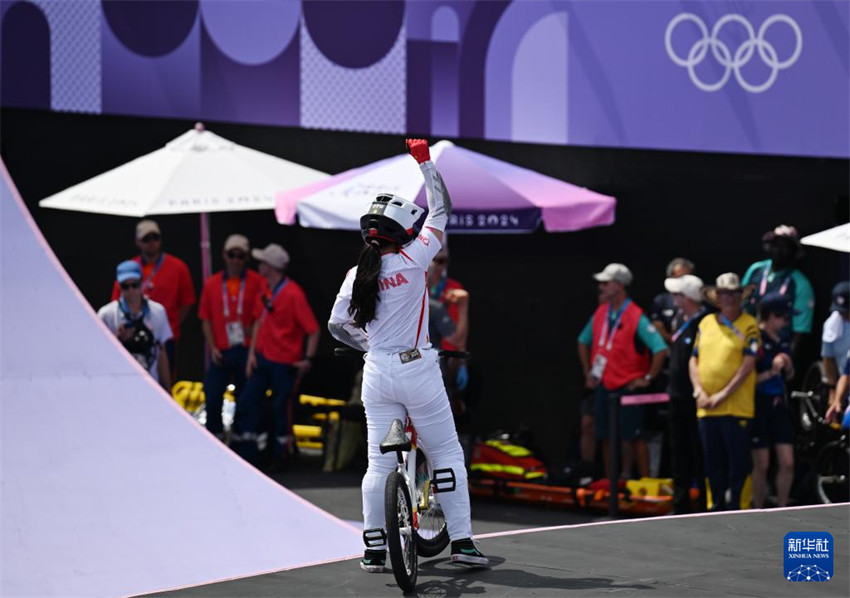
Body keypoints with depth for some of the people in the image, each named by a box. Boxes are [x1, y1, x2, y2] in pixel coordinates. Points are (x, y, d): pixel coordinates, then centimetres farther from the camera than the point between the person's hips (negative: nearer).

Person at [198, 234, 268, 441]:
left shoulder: (257, 282, 0)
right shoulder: (212, 284, 7)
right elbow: (206, 319, 7)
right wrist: (212, 348, -2)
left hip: (247, 351, -1)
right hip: (221, 352, 1)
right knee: (212, 397, -5)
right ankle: (214, 435, 10)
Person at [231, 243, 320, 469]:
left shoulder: (293, 294, -19)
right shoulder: (265, 290, 4)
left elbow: (313, 329, -18)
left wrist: (308, 359, -16)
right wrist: (252, 353, 5)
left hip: (284, 363, -7)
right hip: (262, 357, 7)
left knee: (281, 408, 5)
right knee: (247, 402, 6)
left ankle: (280, 456, 20)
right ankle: (246, 452, 14)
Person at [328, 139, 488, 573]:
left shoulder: (357, 275, 1)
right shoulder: (412, 261, -11)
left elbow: (337, 325, 5)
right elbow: (441, 211, -1)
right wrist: (425, 162, 9)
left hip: (377, 373, 4)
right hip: (418, 371, -4)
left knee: (380, 463, 8)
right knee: (448, 456, 6)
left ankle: (373, 548, 8)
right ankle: (462, 541, 4)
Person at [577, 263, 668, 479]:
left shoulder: (636, 317, -15)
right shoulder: (600, 313, 6)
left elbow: (660, 349, -20)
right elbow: (583, 342, 22)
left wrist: (648, 379, -15)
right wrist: (588, 372, 16)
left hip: (628, 388, -7)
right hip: (604, 386, 7)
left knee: (632, 437, -5)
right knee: (606, 437, 10)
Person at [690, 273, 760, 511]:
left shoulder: (749, 325, -2)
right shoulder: (706, 323, 13)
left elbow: (748, 365, -10)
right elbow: (694, 360, 14)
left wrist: (723, 394, -14)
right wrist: (699, 390, -2)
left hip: (736, 407, -5)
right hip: (706, 407, 5)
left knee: (738, 461, -4)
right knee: (713, 461, 10)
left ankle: (734, 506, 4)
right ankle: (717, 505, 20)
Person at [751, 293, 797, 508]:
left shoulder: (782, 342, 9)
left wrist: (788, 367, 0)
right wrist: (770, 372, -22)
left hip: (779, 404, 6)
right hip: (759, 405, -6)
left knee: (787, 463, 2)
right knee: (761, 465, 0)